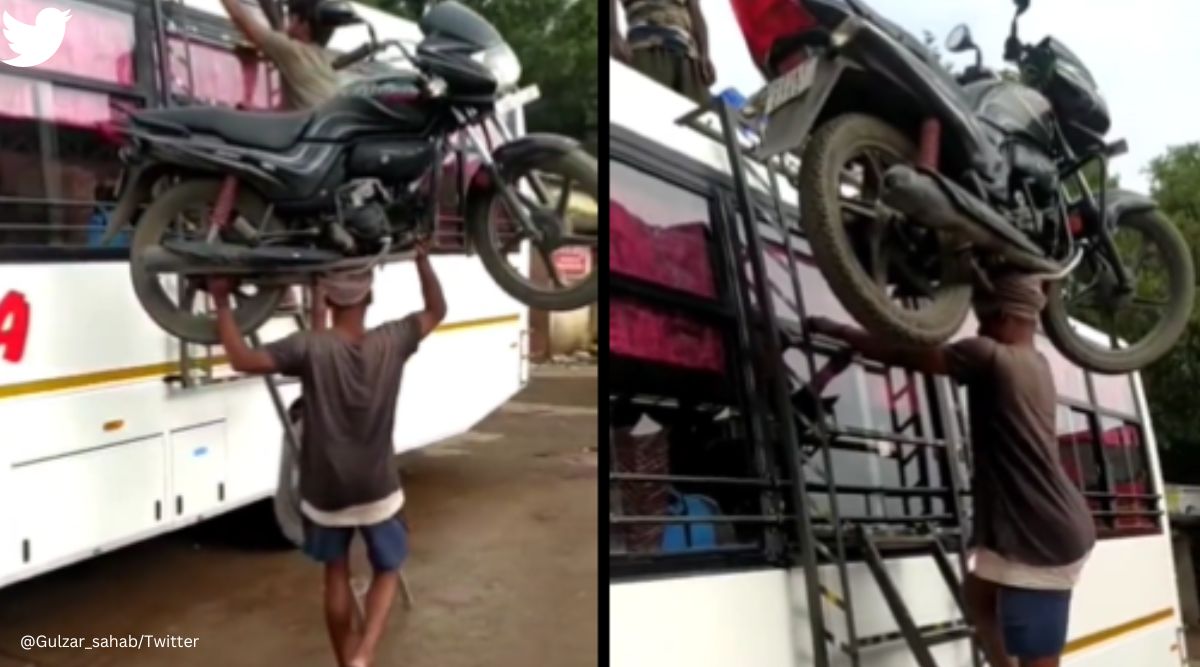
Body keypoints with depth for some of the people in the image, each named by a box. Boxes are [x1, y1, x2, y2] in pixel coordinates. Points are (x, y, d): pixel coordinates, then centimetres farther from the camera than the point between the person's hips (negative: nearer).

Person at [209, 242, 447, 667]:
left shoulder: (310, 348, -18)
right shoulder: (392, 342, -10)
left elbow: (242, 359, -23)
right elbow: (437, 310, 4)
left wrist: (222, 301, -15)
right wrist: (421, 257, 5)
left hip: (325, 491, 0)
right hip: (376, 490, 1)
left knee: (336, 575, 20)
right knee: (386, 571, 19)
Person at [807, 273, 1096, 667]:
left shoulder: (990, 357, -13)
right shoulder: (1035, 364, 14)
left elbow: (905, 355, -9)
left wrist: (836, 331, 1)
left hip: (1041, 537, -10)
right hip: (1048, 530, 10)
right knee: (979, 594, 29)